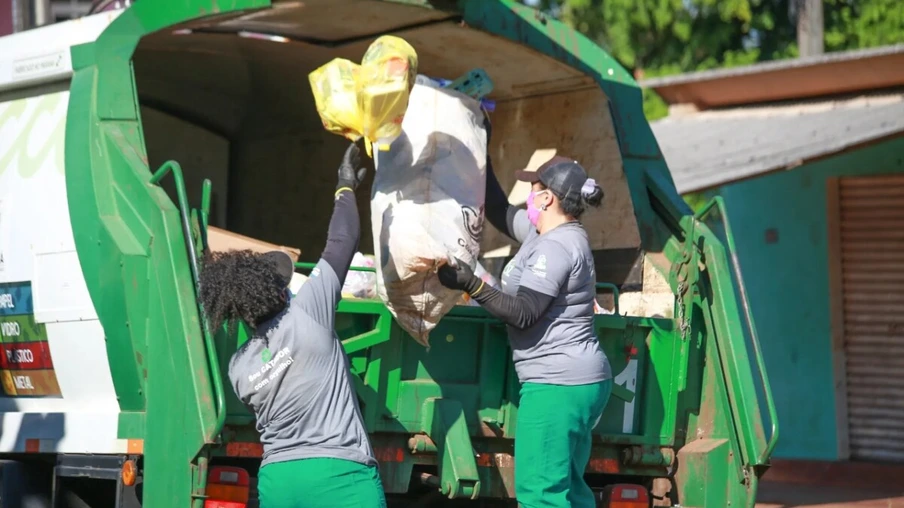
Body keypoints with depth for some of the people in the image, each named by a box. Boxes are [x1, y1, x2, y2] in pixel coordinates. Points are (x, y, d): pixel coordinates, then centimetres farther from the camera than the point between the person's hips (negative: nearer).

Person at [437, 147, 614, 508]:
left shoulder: (555, 248, -17)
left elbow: (523, 314, -21)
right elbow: (498, 211, 25)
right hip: (579, 382, 11)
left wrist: (472, 286, -26)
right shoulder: (549, 234, 13)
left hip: (558, 384, -11)